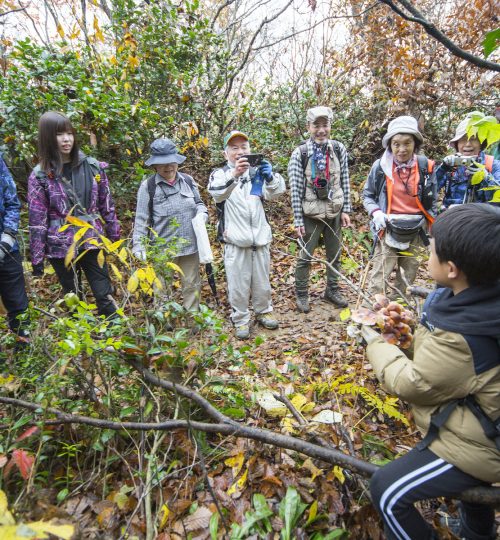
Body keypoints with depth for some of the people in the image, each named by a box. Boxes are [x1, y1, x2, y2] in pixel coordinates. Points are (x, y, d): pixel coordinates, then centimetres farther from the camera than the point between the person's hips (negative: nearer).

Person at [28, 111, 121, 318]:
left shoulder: (92, 166, 0)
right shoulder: (40, 175, -5)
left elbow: (106, 206, 6)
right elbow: (37, 220, -4)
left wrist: (114, 236, 6)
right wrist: (37, 259, -4)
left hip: (92, 242, 1)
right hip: (61, 248, 0)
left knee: (105, 296, 3)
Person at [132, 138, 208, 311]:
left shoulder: (188, 180, 4)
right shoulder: (148, 186, -6)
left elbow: (198, 203, 17)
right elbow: (141, 219, -5)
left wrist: (202, 212, -6)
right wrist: (138, 245, -10)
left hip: (190, 245, 4)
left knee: (192, 285, 16)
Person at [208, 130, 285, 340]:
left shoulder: (257, 172, 8)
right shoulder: (220, 174, 0)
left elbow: (274, 193, -9)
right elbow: (216, 192, -24)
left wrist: (270, 177, -32)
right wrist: (234, 174, -43)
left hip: (260, 237, 3)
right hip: (235, 240, -3)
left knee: (262, 281, 15)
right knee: (238, 284, 5)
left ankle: (263, 312, 36)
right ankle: (240, 320, 24)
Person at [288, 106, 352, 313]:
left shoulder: (339, 149, 2)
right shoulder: (299, 154, -9)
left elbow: (345, 182, 6)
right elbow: (295, 190, -10)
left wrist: (346, 210, 2)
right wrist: (298, 221, -11)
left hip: (335, 212, 4)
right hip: (311, 214, -3)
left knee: (335, 254, 13)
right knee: (305, 256, 5)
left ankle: (332, 290, 32)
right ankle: (301, 294, 22)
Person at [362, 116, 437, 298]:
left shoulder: (425, 166, -1)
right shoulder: (380, 166, -6)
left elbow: (432, 201, 9)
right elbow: (367, 195, 5)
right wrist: (376, 213, -13)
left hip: (416, 231, 3)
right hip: (388, 229, -3)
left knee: (407, 277, 14)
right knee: (379, 277, -6)